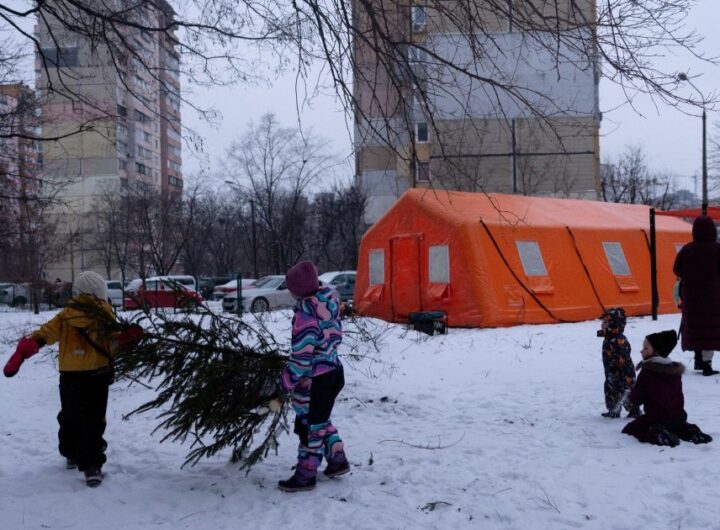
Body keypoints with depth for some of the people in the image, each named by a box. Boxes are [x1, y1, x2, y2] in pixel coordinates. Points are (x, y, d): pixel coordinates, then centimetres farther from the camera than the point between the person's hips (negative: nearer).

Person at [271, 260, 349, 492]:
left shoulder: (306, 312, -25)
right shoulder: (330, 298, -2)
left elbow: (301, 355, -24)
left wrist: (285, 387, -17)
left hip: (313, 378, -8)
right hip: (334, 370, 8)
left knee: (310, 424, 7)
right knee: (320, 419, 25)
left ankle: (305, 475, 20)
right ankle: (337, 460, 34)